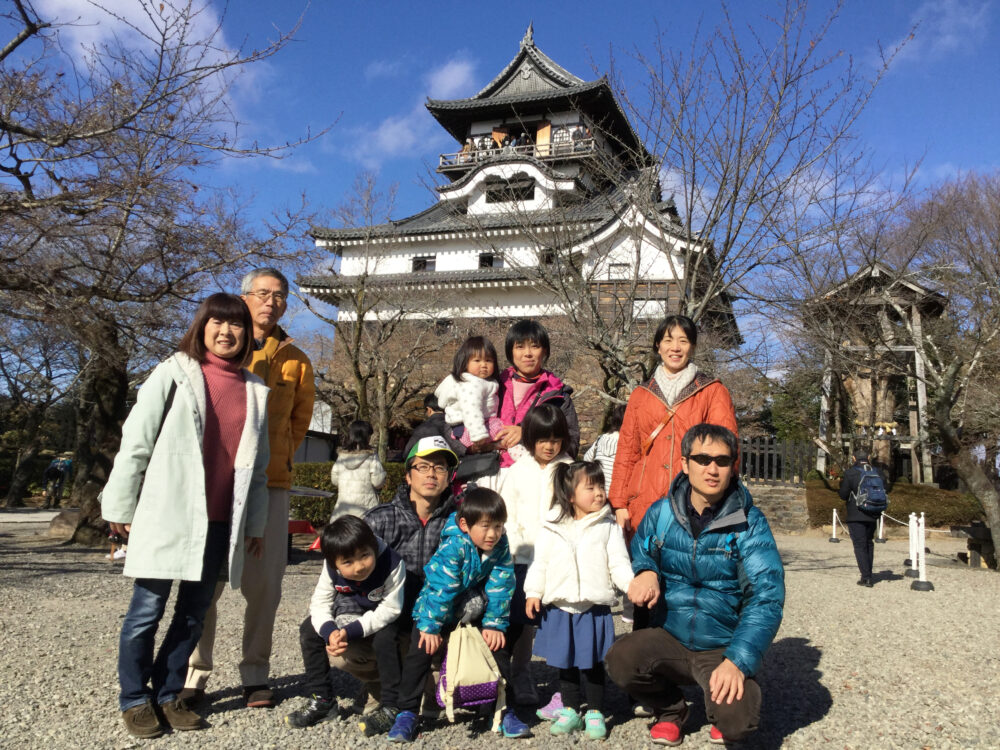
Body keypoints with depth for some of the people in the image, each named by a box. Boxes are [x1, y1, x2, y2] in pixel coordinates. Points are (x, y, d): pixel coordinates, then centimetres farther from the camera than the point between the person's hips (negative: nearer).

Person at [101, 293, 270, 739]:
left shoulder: (255, 392, 10)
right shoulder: (174, 374, -2)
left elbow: (258, 465, 14)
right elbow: (136, 443, -2)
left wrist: (255, 523, 14)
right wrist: (120, 507, -3)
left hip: (221, 522, 4)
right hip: (167, 515, -4)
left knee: (195, 613, 11)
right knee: (147, 611, 2)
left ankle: (168, 695, 24)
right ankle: (135, 700, 18)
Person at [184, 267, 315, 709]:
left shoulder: (296, 362, 11)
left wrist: (275, 456, 10)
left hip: (270, 483, 1)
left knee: (263, 582, 1)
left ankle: (255, 676, 12)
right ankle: (195, 673, 9)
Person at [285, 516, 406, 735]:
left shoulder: (392, 564, -33)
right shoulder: (331, 569, -19)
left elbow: (389, 610, -30)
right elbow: (319, 603, -12)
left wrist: (350, 632, -36)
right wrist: (330, 632, -33)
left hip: (385, 621, -5)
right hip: (350, 616, 5)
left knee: (384, 638, -36)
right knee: (309, 629, -8)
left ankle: (392, 707, -21)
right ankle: (321, 700, 2)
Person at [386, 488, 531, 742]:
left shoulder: (500, 547, -14)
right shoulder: (453, 546, -29)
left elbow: (500, 587, -10)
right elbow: (441, 587, -29)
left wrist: (494, 624, -12)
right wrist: (430, 626, -27)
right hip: (437, 608, -4)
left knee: (499, 649, -2)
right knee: (420, 652, -14)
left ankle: (505, 711, 11)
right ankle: (407, 714, -1)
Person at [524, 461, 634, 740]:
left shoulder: (609, 527, 1)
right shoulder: (551, 528, 2)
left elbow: (619, 562, -1)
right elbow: (540, 562, 4)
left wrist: (633, 585, -15)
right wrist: (533, 592, -2)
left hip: (595, 607, -1)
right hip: (559, 606, 1)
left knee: (593, 663, 9)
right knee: (565, 663, 13)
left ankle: (595, 713, 24)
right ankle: (570, 711, 28)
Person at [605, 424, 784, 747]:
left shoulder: (749, 523, -11)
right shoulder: (660, 514, -2)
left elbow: (766, 596, -18)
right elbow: (638, 557, 12)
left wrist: (738, 660, -30)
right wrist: (645, 573, -14)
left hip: (722, 647, -2)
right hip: (668, 638, 2)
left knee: (736, 720, -27)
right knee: (620, 660, -27)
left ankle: (721, 713, 15)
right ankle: (670, 710, 9)